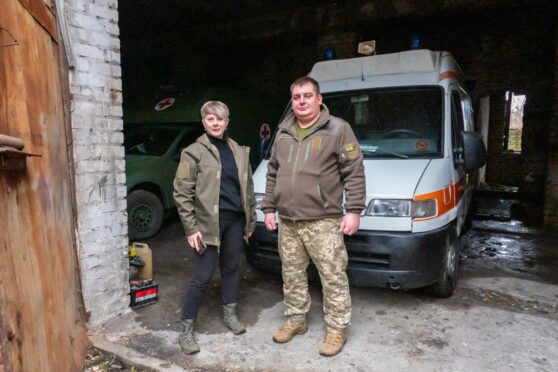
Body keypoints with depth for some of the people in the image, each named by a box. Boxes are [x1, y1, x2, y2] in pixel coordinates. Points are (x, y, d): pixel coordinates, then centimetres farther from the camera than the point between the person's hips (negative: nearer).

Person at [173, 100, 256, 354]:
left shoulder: (240, 152, 10)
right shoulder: (193, 152, -5)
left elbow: (248, 188, 15)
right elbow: (182, 193, -7)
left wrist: (250, 220, 12)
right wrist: (191, 228, -12)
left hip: (235, 220, 5)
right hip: (209, 222, -5)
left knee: (231, 268, 17)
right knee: (202, 276, 0)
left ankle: (230, 314, 36)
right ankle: (186, 330, 14)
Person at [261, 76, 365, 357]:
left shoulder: (338, 129, -4)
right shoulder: (283, 133, 13)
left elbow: (354, 173, -7)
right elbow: (272, 174, 18)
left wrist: (353, 210, -12)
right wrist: (268, 208, 14)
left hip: (323, 221, -5)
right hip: (287, 222, 6)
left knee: (333, 278, 2)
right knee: (292, 276, 16)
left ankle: (336, 329, 19)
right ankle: (295, 320, 33)